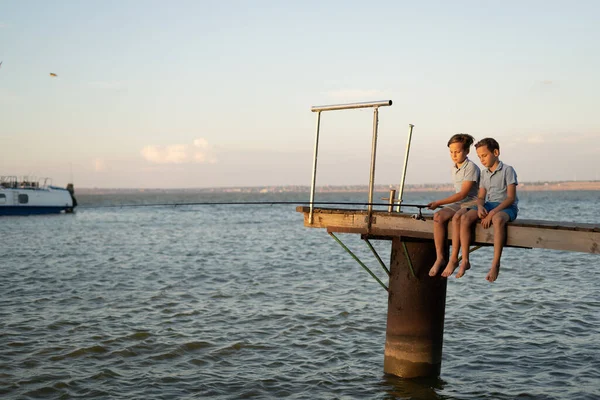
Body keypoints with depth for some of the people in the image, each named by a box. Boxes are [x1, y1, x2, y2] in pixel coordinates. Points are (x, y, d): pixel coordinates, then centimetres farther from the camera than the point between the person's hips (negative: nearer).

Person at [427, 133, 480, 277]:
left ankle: (454, 258, -30)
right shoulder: (454, 168, 14)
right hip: (458, 203, 7)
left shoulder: (471, 168, -12)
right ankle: (440, 257, -24)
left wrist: (439, 202, -19)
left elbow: (462, 194, -18)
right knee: (438, 216, -22)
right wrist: (441, 204, 6)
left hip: (472, 203, -7)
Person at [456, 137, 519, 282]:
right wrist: (480, 207, -13)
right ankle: (465, 261, -25)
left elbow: (511, 197, -12)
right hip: (488, 205, 6)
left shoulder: (508, 170, -4)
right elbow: (481, 197, 14)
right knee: (465, 218, -23)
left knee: (498, 219, -42)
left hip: (506, 207, -6)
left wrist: (492, 213, -23)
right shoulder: (484, 173, 17)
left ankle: (495, 265, -42)